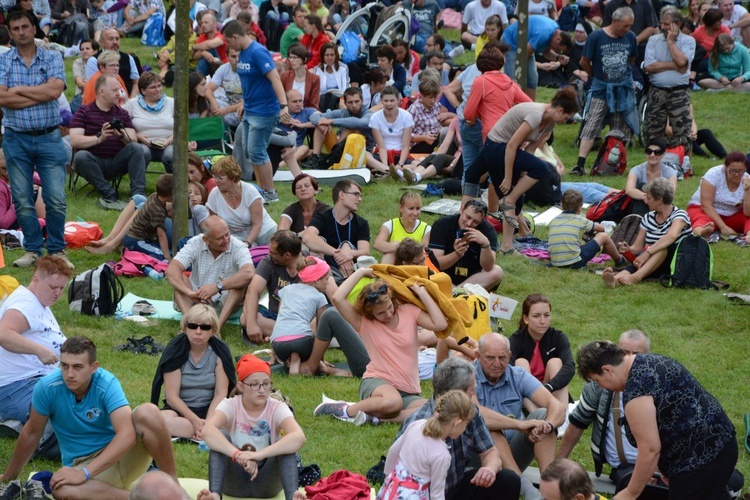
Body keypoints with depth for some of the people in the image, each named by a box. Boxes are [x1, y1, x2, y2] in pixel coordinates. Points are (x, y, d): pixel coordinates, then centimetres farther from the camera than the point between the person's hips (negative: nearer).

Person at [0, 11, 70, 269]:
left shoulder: (52, 59, 3)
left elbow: (55, 90, -15)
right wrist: (40, 94, -11)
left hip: (49, 138, -1)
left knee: (56, 200, -5)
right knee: (22, 200, 5)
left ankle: (57, 250, 8)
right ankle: (32, 250, 17)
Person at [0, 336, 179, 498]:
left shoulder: (107, 384, -19)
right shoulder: (47, 388, -13)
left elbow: (127, 434, -30)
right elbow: (31, 433, 4)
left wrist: (84, 473, -36)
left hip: (122, 453, -1)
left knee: (147, 412, -31)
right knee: (62, 489, -37)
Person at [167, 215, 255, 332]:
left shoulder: (238, 247, -15)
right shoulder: (195, 244, -10)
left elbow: (249, 273, -35)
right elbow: (171, 270, -22)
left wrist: (217, 287, -45)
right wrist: (188, 292, -41)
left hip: (227, 302, -2)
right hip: (197, 298, 2)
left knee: (241, 281, -29)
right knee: (179, 279, -23)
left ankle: (218, 326, -42)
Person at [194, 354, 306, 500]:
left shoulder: (277, 408, -8)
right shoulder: (230, 406, -8)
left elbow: (299, 438, -30)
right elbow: (208, 431, -31)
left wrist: (259, 455, -43)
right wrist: (239, 455, -47)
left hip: (266, 484, 0)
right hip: (234, 482, 0)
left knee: (285, 443, -25)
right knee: (221, 437, -24)